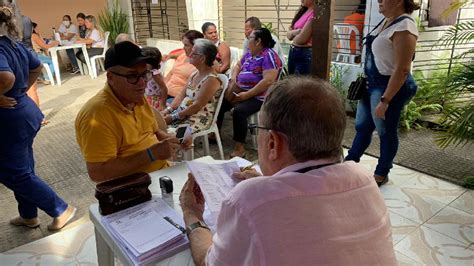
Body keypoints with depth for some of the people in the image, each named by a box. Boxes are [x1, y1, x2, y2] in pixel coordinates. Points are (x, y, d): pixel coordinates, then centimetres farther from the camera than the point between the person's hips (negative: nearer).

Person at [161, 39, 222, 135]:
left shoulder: (211, 79, -18)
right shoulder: (195, 74, 10)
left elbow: (197, 106, -21)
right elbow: (181, 96, 11)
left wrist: (173, 117, -19)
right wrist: (168, 110, -3)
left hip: (198, 120, -8)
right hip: (182, 113, 8)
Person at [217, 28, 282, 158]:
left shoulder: (268, 55, -13)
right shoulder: (249, 54, 14)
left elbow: (268, 81, -23)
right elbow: (238, 66, 29)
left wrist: (247, 95, -22)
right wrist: (233, 79, 6)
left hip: (258, 96, -9)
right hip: (240, 91, 9)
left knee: (239, 111, -32)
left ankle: (239, 147, -22)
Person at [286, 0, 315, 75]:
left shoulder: (313, 14, -16)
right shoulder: (302, 11, 11)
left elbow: (301, 39, -19)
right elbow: (288, 35, 10)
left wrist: (293, 36, 2)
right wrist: (294, 32, -12)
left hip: (305, 54, -9)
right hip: (292, 52, 9)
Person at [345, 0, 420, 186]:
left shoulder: (404, 27, -21)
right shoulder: (387, 21, 8)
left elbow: (402, 70, -25)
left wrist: (385, 100, -25)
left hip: (389, 87, -9)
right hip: (372, 83, 9)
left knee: (386, 131, 7)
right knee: (362, 126, 18)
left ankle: (381, 174, 25)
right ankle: (350, 162, 34)